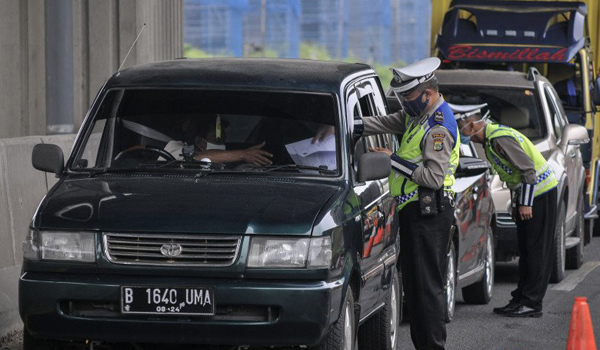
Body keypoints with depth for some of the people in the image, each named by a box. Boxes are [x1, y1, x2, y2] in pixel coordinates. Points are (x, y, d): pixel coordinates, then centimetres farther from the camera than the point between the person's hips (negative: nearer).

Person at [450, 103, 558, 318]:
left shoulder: (500, 139, -22)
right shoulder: (490, 139, 10)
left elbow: (528, 169, -24)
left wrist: (526, 203, -23)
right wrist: (517, 202, 20)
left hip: (540, 193, -10)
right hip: (526, 194, 10)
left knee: (536, 250, -8)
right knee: (525, 250, 11)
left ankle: (531, 303, -7)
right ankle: (521, 299, 15)